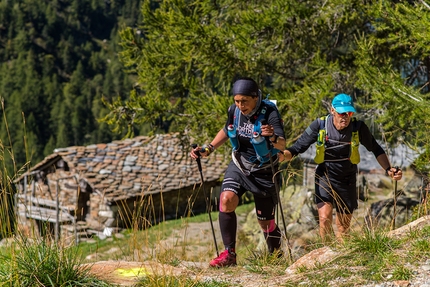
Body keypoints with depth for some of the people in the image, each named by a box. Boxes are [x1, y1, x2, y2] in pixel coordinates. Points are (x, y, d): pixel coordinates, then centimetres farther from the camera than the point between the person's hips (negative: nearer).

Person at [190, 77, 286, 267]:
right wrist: (208, 149, 1)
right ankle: (229, 254, -12)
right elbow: (226, 130, 13)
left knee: (266, 223, 4)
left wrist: (273, 138, -57)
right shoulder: (234, 110, -8)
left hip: (263, 172, -4)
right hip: (238, 166, 4)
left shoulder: (269, 113, -23)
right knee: (226, 201, -22)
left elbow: (282, 145, -35)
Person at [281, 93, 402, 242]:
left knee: (344, 227, 9)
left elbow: (376, 150, -1)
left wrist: (388, 169, -13)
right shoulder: (320, 125, -18)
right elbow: (298, 147, -15)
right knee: (325, 219, -18)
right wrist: (282, 155, -35)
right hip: (325, 177, -1)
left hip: (347, 180, 1)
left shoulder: (358, 127, -16)